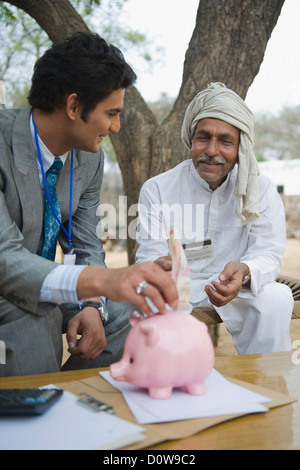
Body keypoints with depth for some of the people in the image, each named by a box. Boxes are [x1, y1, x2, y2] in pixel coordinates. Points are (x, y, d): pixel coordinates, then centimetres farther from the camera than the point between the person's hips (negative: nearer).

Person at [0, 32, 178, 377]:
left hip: (42, 295, 7)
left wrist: (92, 306, -18)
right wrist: (99, 280, -53)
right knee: (33, 323, -35)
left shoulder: (90, 158, -3)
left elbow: (84, 245, 2)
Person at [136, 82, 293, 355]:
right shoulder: (157, 190, -2)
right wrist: (159, 267, -37)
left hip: (239, 294, 1)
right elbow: (149, 255, -9)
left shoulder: (261, 190, 0)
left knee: (276, 297, -28)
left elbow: (268, 253, -10)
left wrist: (244, 272, -36)